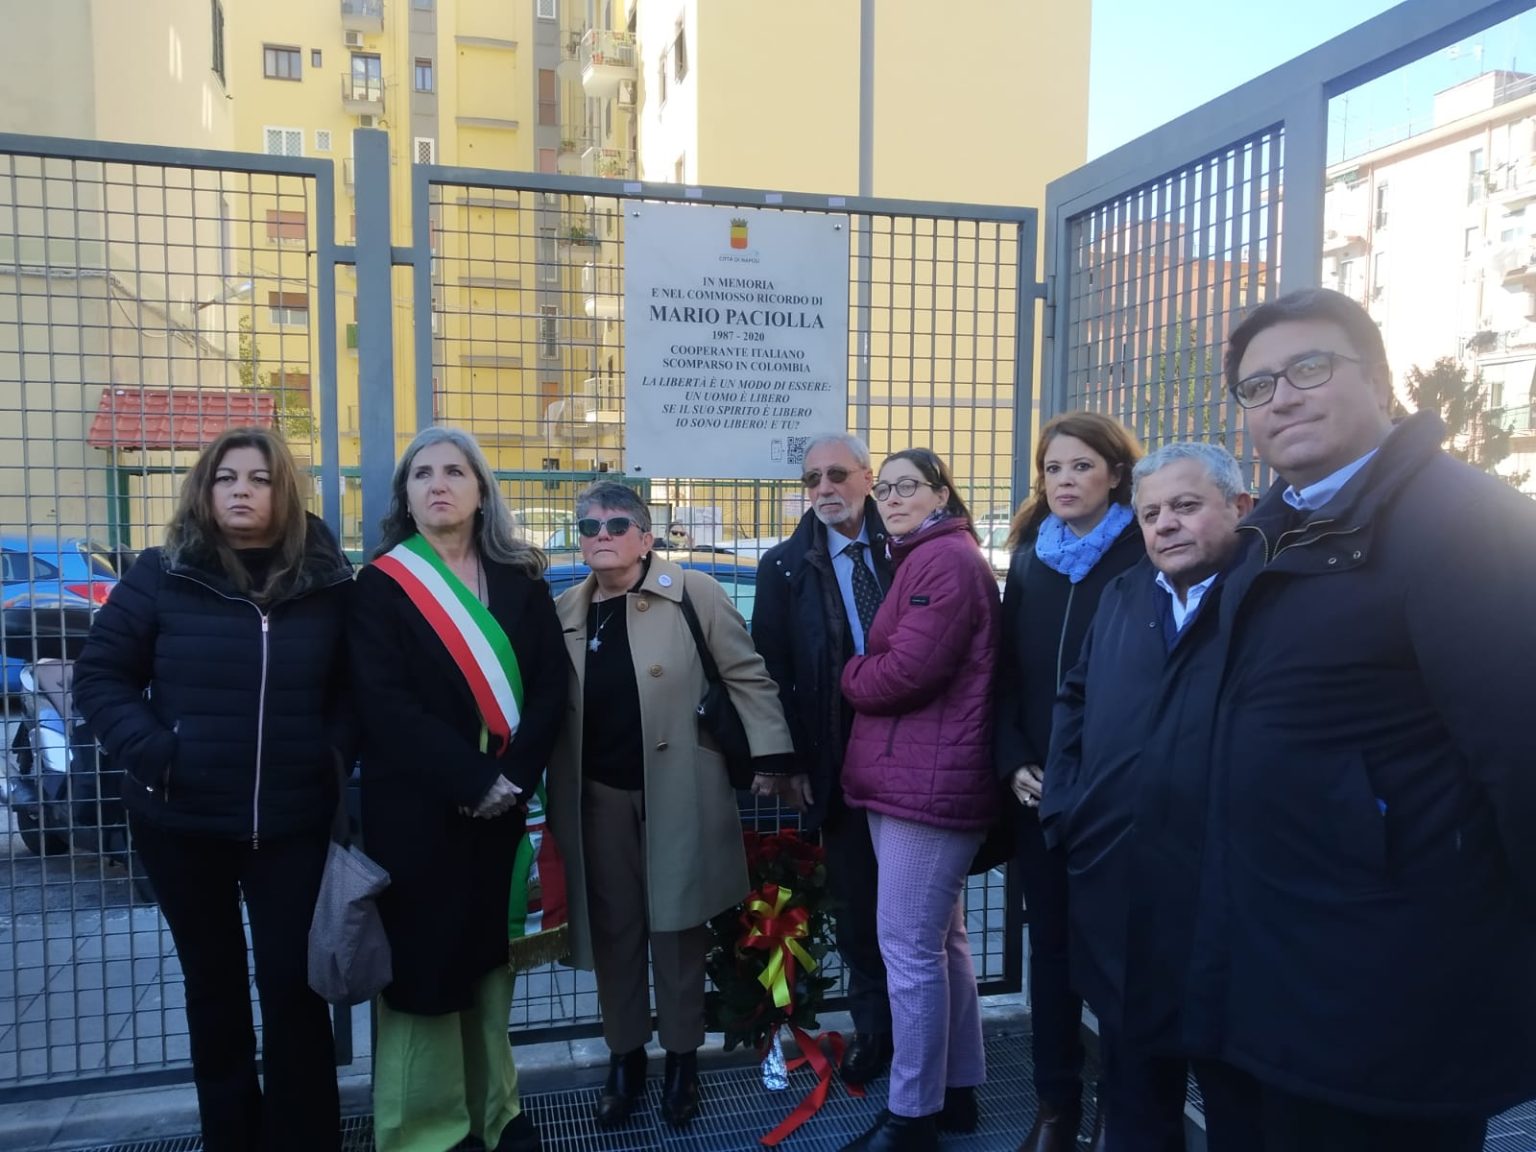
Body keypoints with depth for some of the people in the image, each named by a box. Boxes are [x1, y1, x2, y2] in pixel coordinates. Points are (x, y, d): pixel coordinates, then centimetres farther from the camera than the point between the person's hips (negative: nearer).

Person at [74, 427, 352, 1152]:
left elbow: (352, 684, 6)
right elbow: (99, 675, -1)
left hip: (293, 822, 0)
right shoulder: (160, 575, -4)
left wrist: (337, 752, -8)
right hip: (180, 822, 1)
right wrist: (151, 752, -14)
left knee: (293, 982, 4)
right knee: (213, 983, 17)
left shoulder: (326, 581, -1)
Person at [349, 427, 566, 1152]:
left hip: (504, 801, 3)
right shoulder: (381, 584, -2)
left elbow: (551, 684, 0)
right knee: (424, 959, 4)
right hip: (417, 806, -3)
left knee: (487, 951, 13)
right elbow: (384, 702, -12)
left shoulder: (520, 580, 6)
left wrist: (513, 776, -14)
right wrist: (472, 779, -18)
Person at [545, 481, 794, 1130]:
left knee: (678, 926, 9)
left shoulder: (693, 593, -7)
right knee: (613, 929, 12)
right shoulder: (565, 612, 6)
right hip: (600, 796, 3)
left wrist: (771, 756, -8)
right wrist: (555, 802, 6)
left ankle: (682, 1061, 27)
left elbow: (745, 675, -4)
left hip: (678, 792, -3)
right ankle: (624, 1058, 30)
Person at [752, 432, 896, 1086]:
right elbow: (772, 672, 0)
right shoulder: (785, 568, 2)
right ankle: (873, 1028, 30)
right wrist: (785, 763, -6)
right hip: (839, 759, 0)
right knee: (857, 904, 12)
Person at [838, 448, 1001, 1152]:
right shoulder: (922, 559, 21)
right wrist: (868, 675, 0)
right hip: (911, 776, 11)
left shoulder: (947, 559, -13)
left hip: (928, 779, -11)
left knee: (908, 946, -3)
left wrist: (849, 676, -4)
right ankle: (956, 1088, 31)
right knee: (941, 939, 17)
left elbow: (907, 670, -20)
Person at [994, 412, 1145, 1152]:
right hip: (1039, 788, 4)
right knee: (1051, 943, 12)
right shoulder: (1029, 559, 10)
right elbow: (1006, 672, 10)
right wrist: (1014, 762, -1)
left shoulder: (1145, 557, -4)